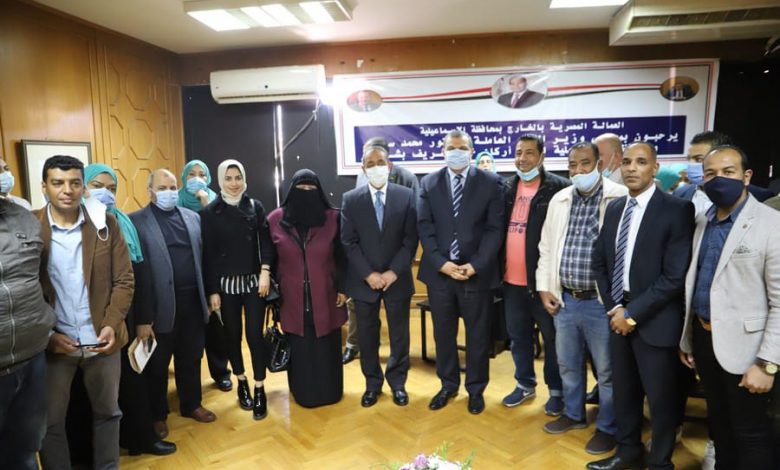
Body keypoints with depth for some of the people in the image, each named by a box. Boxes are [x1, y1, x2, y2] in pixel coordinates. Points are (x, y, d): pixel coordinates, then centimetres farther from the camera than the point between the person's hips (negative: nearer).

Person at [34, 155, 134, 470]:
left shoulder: (106, 225, -1)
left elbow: (124, 280, -1)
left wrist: (112, 325, -11)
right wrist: (45, 334, -11)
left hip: (101, 339, 2)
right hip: (52, 342, -1)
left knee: (107, 411, 17)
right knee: (50, 420, 12)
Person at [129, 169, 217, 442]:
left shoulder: (192, 217, 8)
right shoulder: (136, 222, -7)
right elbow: (136, 272, -11)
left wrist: (208, 296, 8)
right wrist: (142, 317, -13)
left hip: (193, 301, 4)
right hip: (161, 306, -4)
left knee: (191, 358, 18)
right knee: (157, 364, 13)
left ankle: (191, 404, 36)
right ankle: (157, 415, 31)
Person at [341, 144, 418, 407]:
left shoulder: (406, 196, -2)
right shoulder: (350, 200, -1)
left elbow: (411, 239, -4)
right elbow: (348, 242, -4)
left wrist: (394, 272, -12)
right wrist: (369, 274, -12)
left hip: (397, 278, 0)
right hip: (364, 280, 0)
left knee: (400, 335, 11)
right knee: (367, 336, 11)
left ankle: (398, 383, 30)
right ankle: (373, 383, 30)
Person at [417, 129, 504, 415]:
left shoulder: (490, 183, -1)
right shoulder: (428, 183, 5)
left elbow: (495, 228, -5)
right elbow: (424, 227, 0)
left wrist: (476, 265, -14)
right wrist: (441, 263, -11)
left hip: (477, 272, -1)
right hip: (439, 271, 2)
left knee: (478, 335, 11)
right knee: (443, 334, 14)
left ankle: (476, 389, 30)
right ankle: (448, 385, 33)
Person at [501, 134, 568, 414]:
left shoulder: (559, 188, -9)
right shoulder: (507, 188, 7)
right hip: (512, 279, 5)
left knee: (552, 337, 10)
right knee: (518, 336, 17)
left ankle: (557, 390, 28)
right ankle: (525, 384, 36)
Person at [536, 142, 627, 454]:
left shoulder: (621, 198, -11)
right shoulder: (559, 200, 7)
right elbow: (546, 247, 12)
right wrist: (544, 287, 8)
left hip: (602, 301, -5)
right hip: (564, 299, 6)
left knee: (606, 371, 11)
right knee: (567, 365, 20)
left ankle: (607, 427, 32)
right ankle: (573, 414, 42)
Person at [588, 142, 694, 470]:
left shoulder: (677, 209, -12)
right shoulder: (614, 208, 7)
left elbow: (675, 276, -17)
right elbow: (600, 261, 11)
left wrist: (633, 313, -15)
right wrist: (613, 306, 0)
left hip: (654, 320, -5)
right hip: (618, 314, 6)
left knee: (660, 397, 10)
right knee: (623, 391, 18)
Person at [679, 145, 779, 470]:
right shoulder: (703, 223, 6)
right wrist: (686, 338, 14)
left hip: (741, 345, -6)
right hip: (703, 338, 6)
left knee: (750, 434, 9)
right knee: (718, 424, 22)